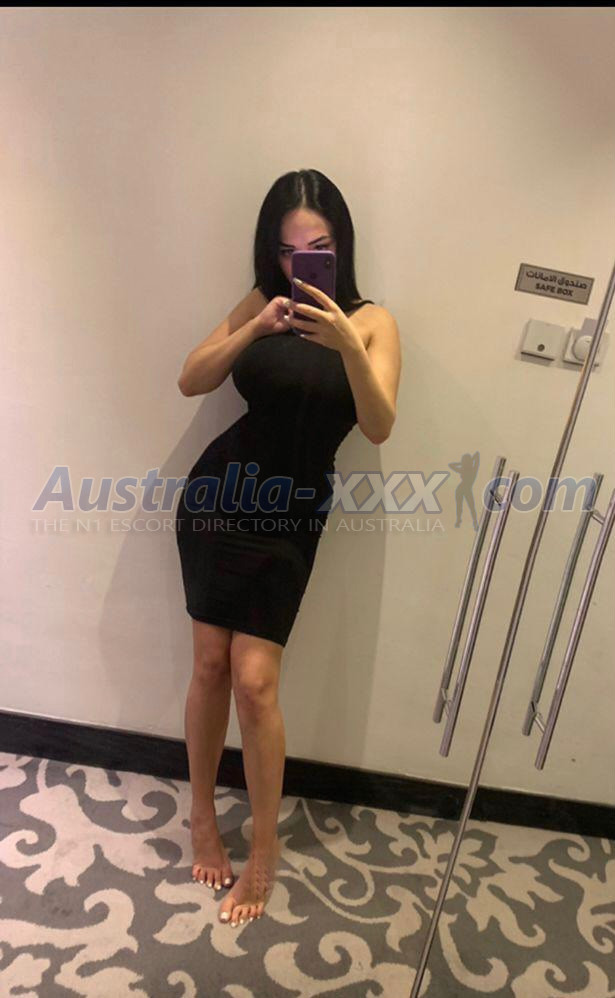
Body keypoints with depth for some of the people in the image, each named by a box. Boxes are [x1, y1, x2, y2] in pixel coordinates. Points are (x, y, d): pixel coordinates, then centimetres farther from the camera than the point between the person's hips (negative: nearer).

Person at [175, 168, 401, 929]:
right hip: (218, 494, 2)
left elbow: (379, 427, -15)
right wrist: (255, 330, -19)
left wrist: (347, 344, -30)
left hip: (291, 518, -2)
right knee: (211, 663, 6)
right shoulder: (260, 305, 5)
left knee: (253, 679, -4)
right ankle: (202, 814, 30)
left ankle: (265, 849, 18)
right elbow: (190, 382, -5)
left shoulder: (372, 321, -1)